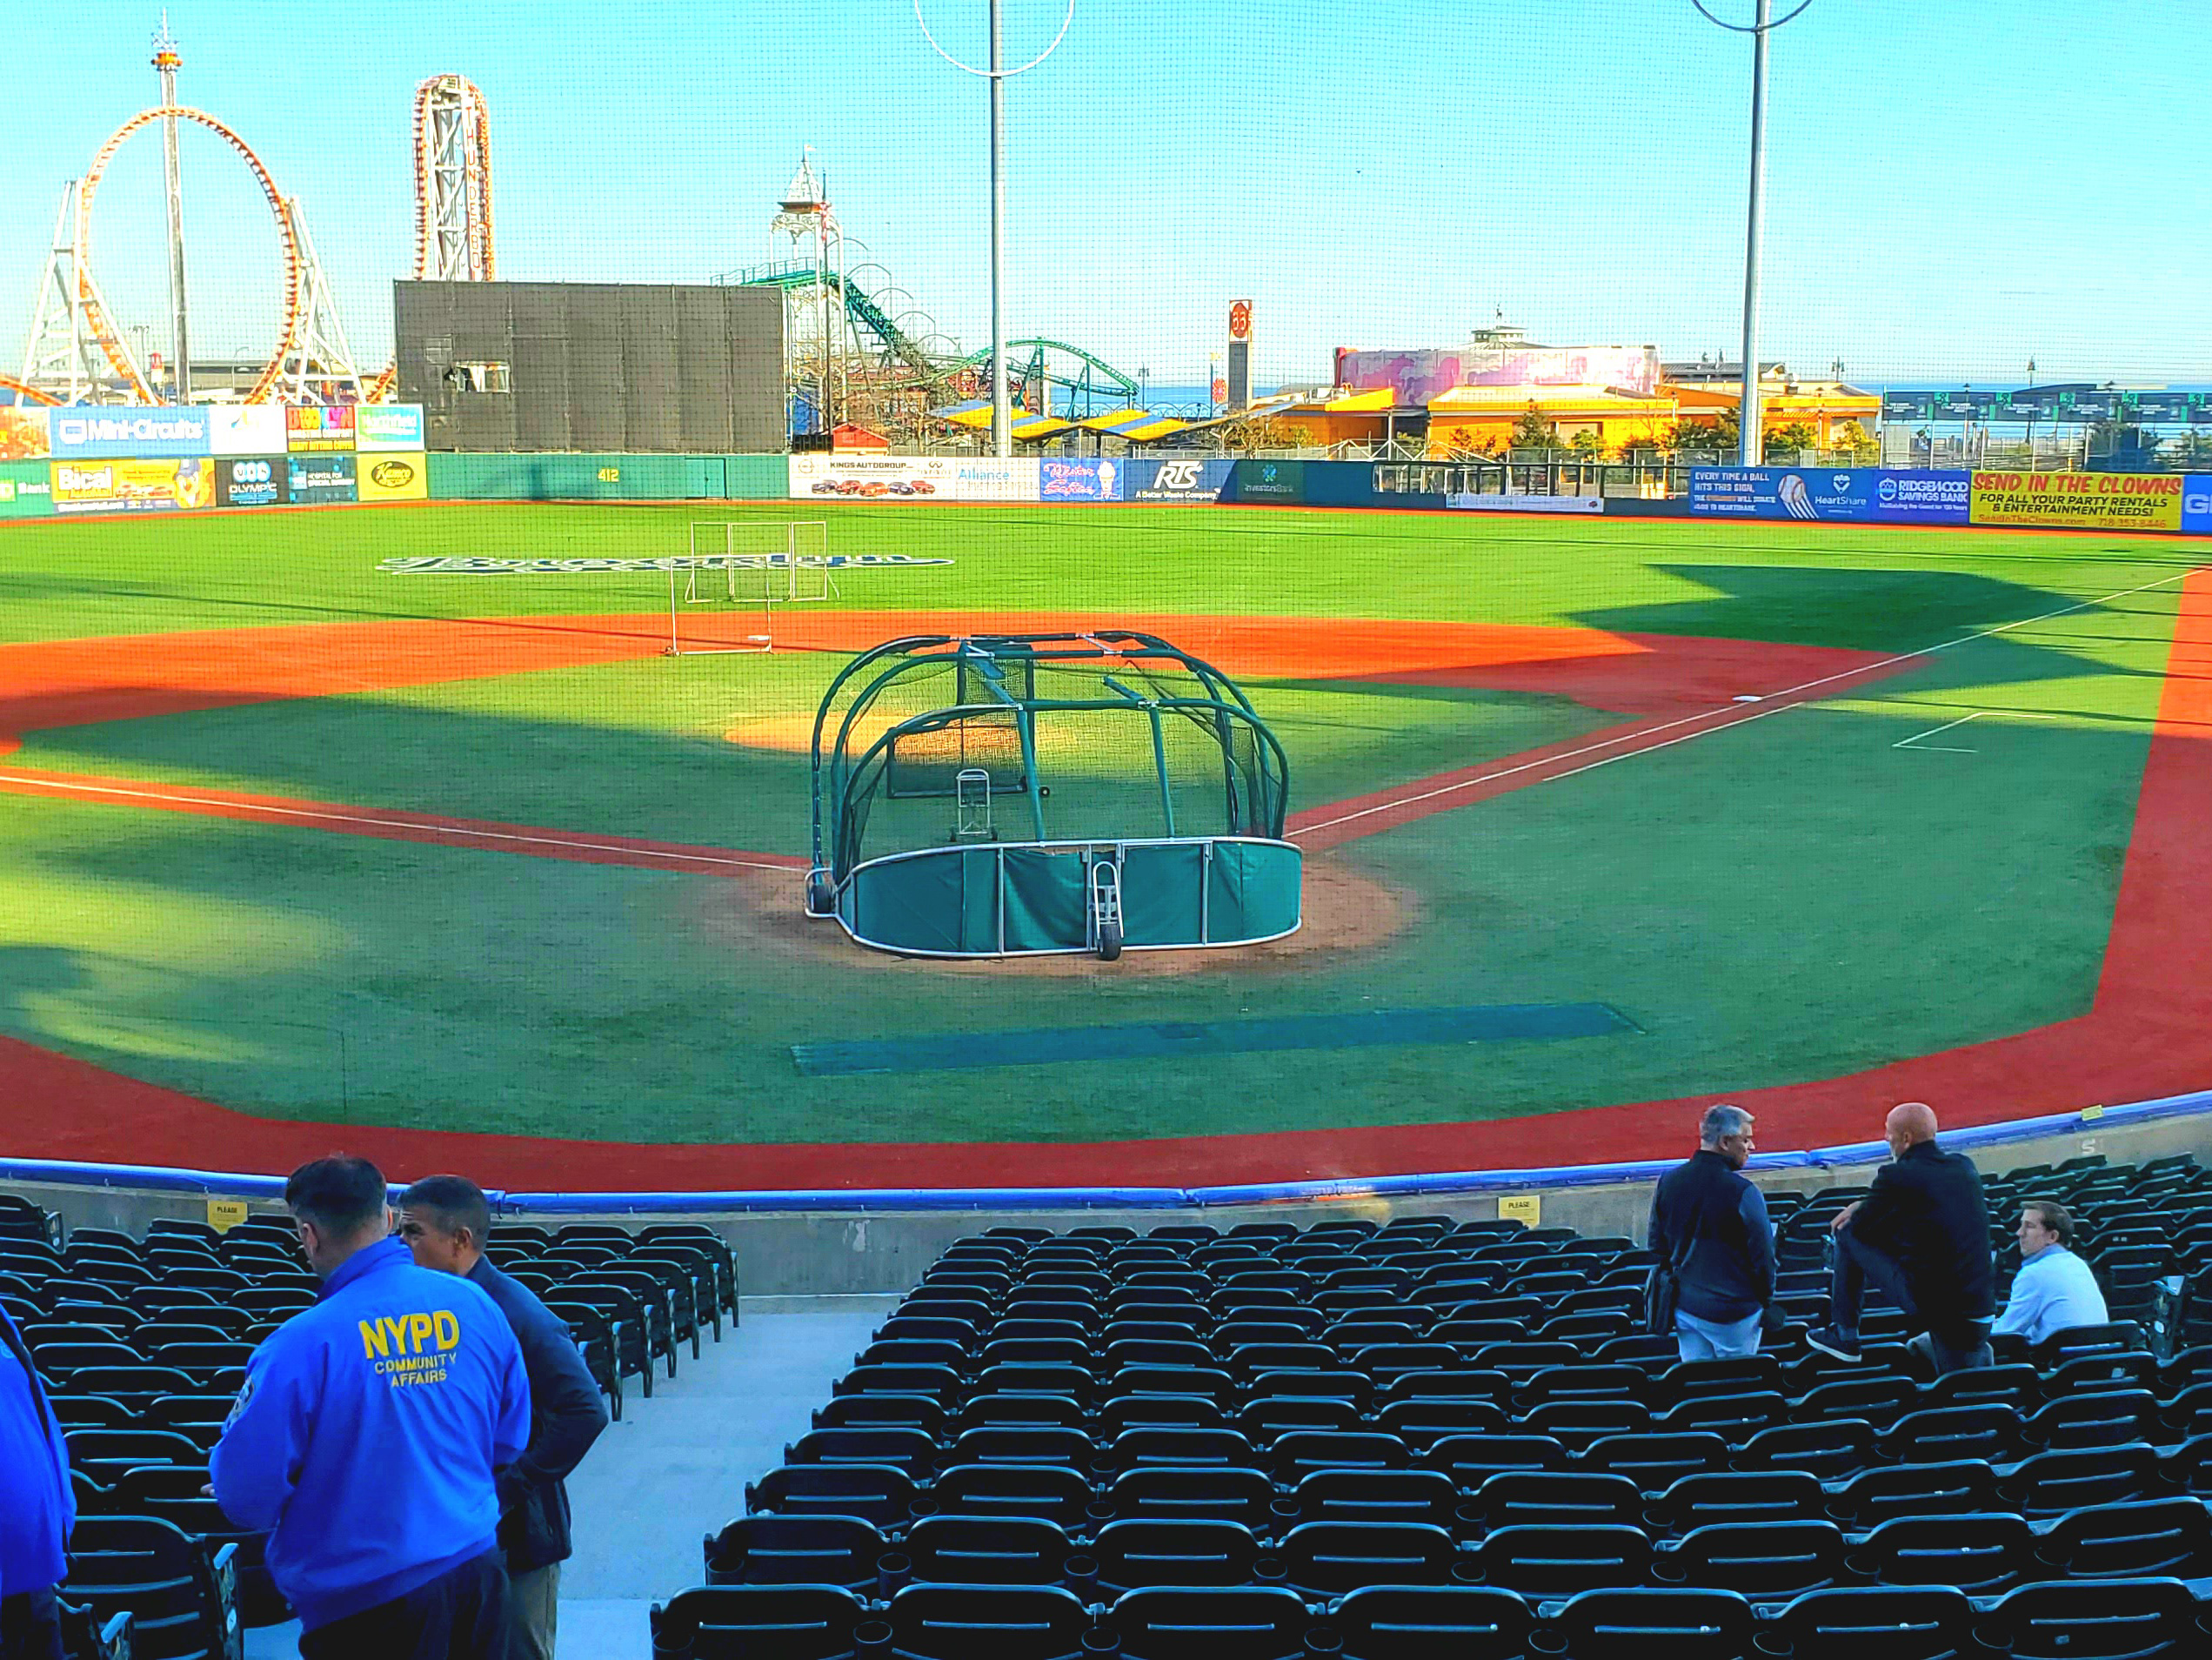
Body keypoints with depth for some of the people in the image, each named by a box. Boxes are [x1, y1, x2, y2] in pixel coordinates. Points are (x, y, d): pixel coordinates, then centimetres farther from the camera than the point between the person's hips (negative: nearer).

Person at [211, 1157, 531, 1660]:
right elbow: (510, 1443, 9)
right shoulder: (476, 1305, -3)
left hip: (368, 1603, -5)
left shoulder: (303, 1345, -20)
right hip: (478, 1572, 5)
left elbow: (247, 1499, -13)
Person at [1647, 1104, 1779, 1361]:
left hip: (1684, 1307, 6)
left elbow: (1657, 1246, 8)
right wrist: (1766, 1302, 2)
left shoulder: (1668, 1182, -1)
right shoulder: (1743, 1193, -20)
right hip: (1735, 1310, -5)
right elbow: (1763, 1256, -14)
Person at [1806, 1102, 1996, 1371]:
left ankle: (1844, 1336, 15)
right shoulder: (1965, 1166, 9)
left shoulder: (1898, 1176, -12)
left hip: (1925, 1300, -7)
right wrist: (1865, 1207, 23)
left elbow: (1860, 1227, 1)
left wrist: (1860, 1210, 24)